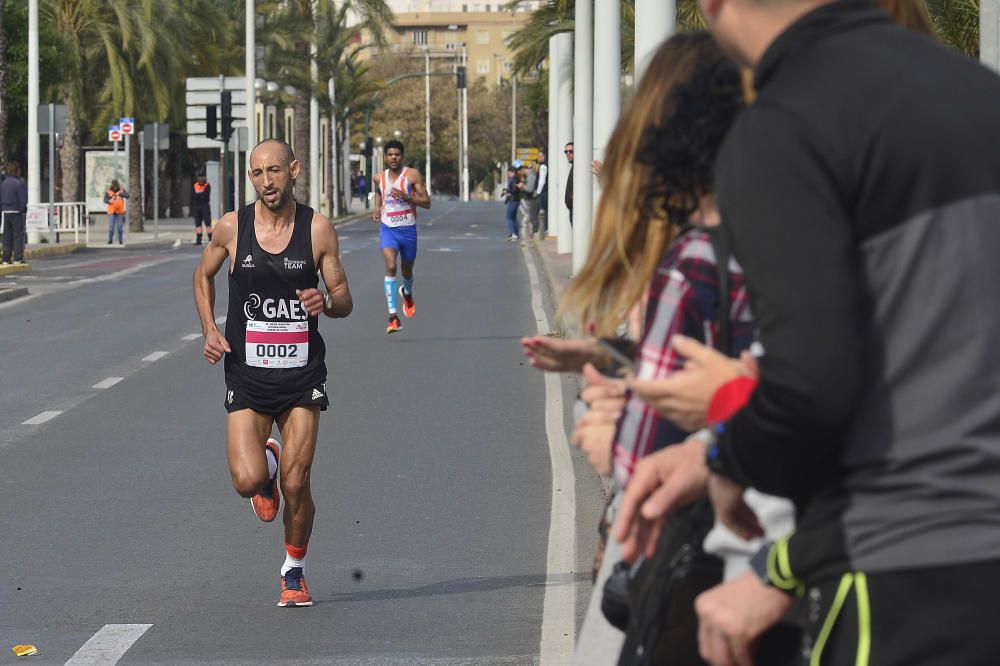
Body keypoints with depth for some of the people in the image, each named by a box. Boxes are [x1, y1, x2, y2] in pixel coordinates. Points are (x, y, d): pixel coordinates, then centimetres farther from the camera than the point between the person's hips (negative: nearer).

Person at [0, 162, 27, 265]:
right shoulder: (19, 183, -13)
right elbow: (23, 200, -15)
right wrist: (23, 210, -4)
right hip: (17, 212, -7)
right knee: (18, 235, -3)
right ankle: (18, 258, -8)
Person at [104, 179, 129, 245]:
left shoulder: (121, 191, 6)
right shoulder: (108, 192, 4)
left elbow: (127, 196, -9)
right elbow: (105, 200, -5)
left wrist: (119, 193, -25)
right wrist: (109, 201, -28)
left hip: (120, 212, 1)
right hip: (111, 212, -1)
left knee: (120, 227, 1)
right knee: (111, 226, -7)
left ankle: (120, 240, 6)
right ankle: (110, 240, -3)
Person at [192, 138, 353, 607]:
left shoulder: (318, 229, -2)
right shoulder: (232, 227, -1)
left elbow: (344, 299, 6)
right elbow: (203, 275, 17)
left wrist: (327, 302, -18)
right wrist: (209, 330, 3)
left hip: (302, 377, 0)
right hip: (247, 375, 0)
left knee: (296, 486, -4)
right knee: (248, 481, -14)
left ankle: (294, 573, 21)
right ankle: (268, 464, 24)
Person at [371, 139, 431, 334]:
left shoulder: (413, 175, -7)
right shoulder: (380, 178, 4)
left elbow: (427, 203, -10)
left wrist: (406, 196, -25)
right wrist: (377, 210, 7)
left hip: (408, 229, 0)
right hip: (388, 228, 0)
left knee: (407, 270, 16)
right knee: (390, 267, -21)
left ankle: (407, 293, 55)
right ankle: (393, 317, -26)